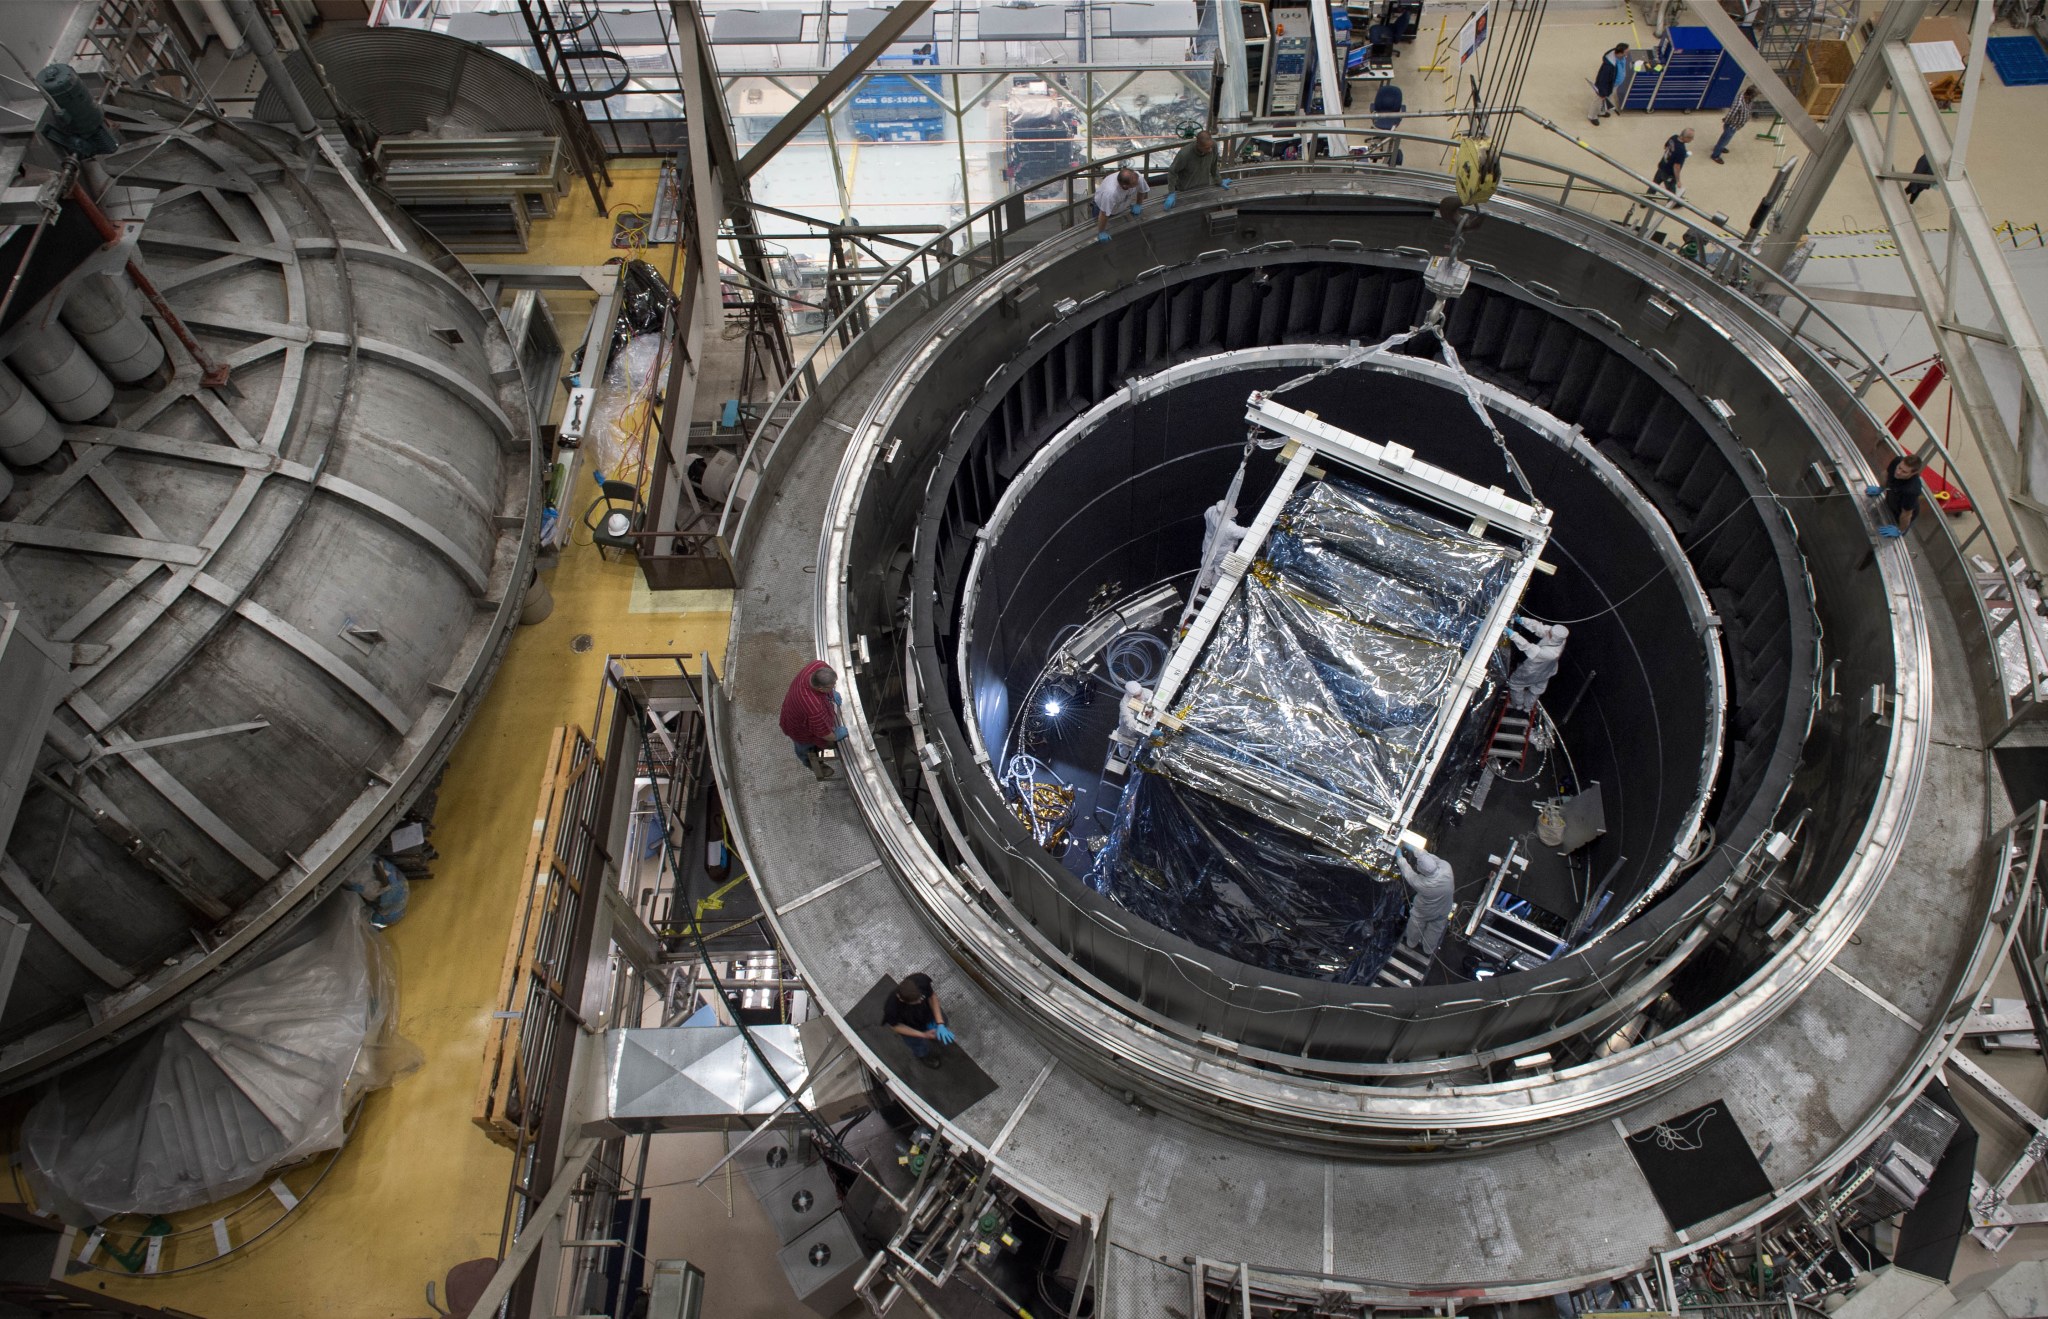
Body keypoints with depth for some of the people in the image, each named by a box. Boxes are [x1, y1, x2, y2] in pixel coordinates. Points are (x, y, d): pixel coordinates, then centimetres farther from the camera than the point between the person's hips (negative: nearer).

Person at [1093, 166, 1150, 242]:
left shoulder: (1137, 177, -37)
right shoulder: (1110, 192, -52)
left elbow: (1142, 190, -11)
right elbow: (1104, 214, -38)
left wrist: (1138, 204, -9)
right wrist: (1102, 232, -28)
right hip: (1102, 206, -4)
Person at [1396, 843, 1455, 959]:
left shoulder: (1421, 883, -43)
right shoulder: (1446, 868, -37)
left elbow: (1408, 873, -22)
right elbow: (1431, 857, -18)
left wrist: (1400, 858, -7)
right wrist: (1414, 848, -10)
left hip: (1423, 912, -3)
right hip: (1442, 912, 3)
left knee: (1415, 927, 30)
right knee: (1434, 931, 30)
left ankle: (1412, 943, 57)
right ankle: (1428, 951, 54)